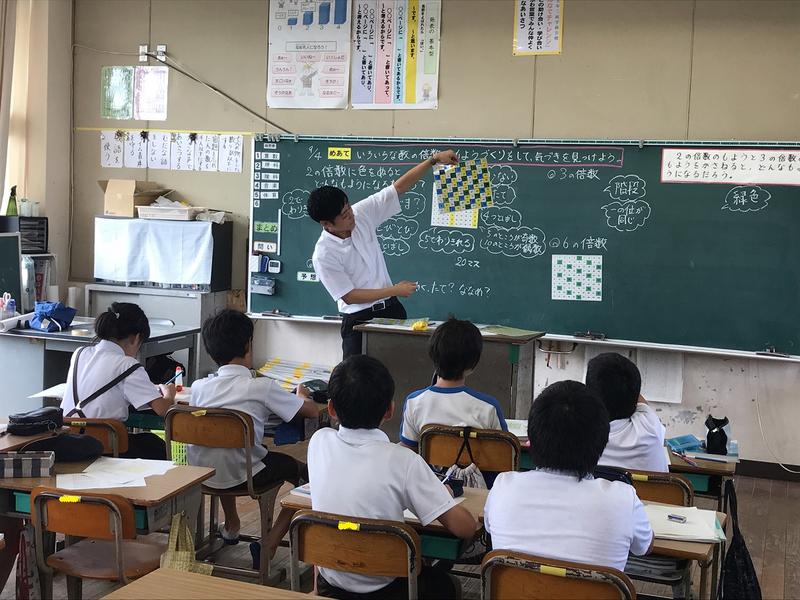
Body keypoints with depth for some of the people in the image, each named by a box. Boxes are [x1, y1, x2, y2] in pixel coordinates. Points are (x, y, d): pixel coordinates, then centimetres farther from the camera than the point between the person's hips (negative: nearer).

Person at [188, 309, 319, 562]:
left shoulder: (199, 387, -4)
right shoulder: (262, 387, -15)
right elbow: (312, 411, -5)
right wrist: (301, 395, 18)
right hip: (241, 476, -5)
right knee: (303, 471, 16)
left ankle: (231, 527, 48)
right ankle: (268, 547, 8)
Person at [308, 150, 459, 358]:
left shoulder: (362, 213, -6)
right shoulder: (324, 255, -19)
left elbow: (399, 187, -3)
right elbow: (349, 296, -16)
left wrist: (434, 159, -11)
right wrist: (394, 290, -12)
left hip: (391, 309, 5)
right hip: (359, 320, -5)